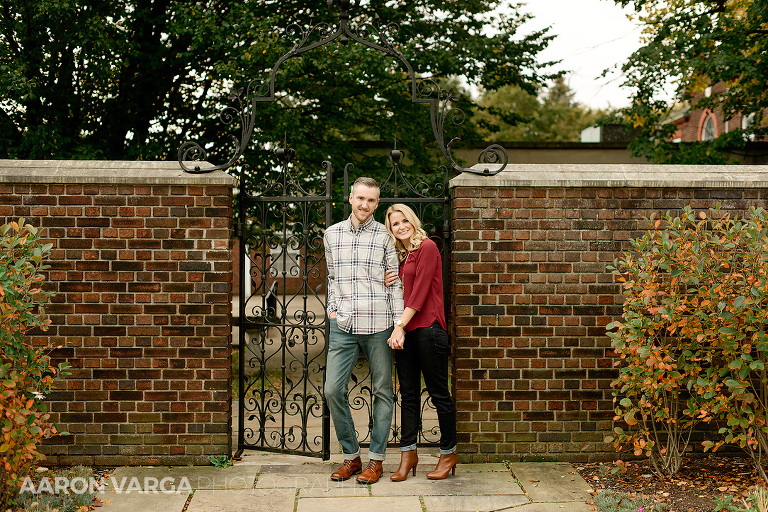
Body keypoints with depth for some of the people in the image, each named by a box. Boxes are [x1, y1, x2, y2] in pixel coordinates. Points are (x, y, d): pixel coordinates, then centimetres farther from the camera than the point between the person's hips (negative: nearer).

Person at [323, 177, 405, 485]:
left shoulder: (385, 236, 2)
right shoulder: (331, 234, 11)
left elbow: (395, 282, 1)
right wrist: (332, 308, 8)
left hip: (378, 325, -2)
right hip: (343, 326, 2)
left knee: (382, 392, 4)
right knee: (334, 390, -3)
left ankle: (376, 459, 15)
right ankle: (350, 456, 12)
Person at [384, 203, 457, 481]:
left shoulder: (427, 247, -6)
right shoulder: (400, 256, 18)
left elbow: (420, 291, -13)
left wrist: (400, 325, -16)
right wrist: (388, 283, -2)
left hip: (427, 329, -8)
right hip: (405, 332, 8)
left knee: (439, 393, 1)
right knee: (408, 394, 9)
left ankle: (449, 453, 12)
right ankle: (408, 453, 13)